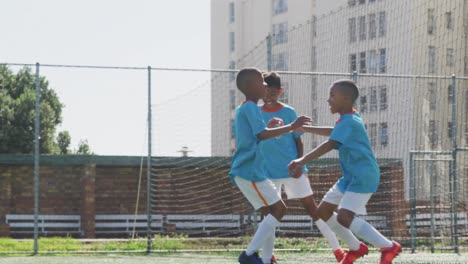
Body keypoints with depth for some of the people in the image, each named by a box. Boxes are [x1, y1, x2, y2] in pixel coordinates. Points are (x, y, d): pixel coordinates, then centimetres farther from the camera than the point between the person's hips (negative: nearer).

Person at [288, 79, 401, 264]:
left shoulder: (348, 122, -19)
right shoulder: (349, 119, 13)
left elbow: (329, 145, -30)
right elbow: (334, 132, 33)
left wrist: (302, 161, -36)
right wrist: (304, 129, 34)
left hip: (363, 177, -10)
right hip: (351, 176, 10)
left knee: (344, 217, -22)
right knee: (323, 211, 11)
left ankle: (389, 247, -12)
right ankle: (356, 248, 23)